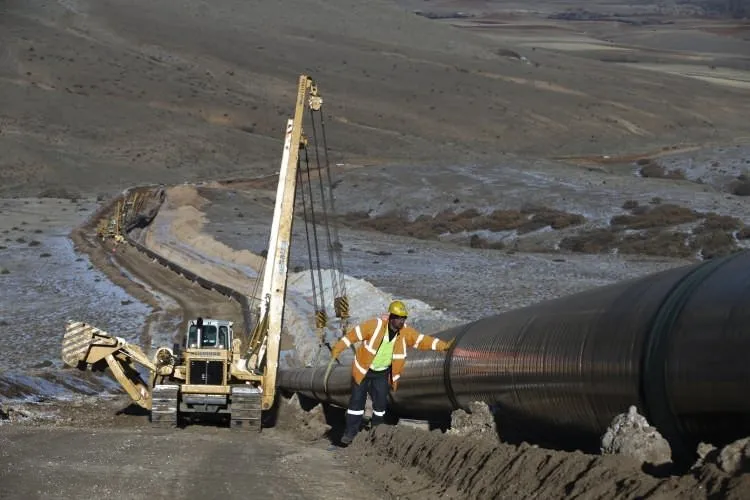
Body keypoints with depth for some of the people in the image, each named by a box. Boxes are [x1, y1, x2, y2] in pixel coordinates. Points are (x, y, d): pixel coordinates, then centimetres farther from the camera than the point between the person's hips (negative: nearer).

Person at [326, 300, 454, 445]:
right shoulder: (375, 325, -25)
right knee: (357, 400, -3)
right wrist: (336, 350, -17)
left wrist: (444, 346, -23)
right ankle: (350, 432, 5)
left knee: (381, 402, 2)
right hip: (363, 369, -3)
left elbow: (422, 340, -12)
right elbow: (353, 335, -19)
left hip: (383, 373, 3)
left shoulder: (406, 332, -13)